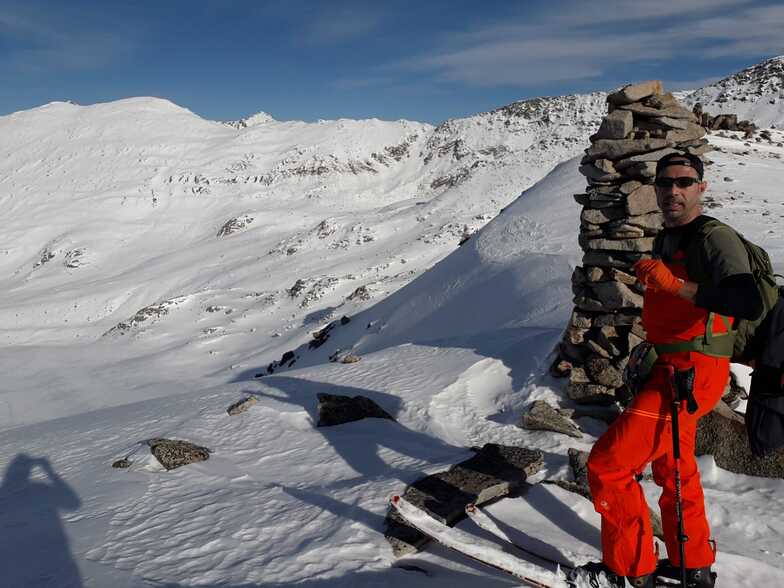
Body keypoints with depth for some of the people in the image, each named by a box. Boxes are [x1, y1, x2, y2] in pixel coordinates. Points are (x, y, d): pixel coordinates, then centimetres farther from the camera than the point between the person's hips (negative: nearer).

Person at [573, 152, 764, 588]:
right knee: (672, 470, 24)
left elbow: (749, 305, -31)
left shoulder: (715, 239, -15)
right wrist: (648, 354, 25)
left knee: (606, 465, -9)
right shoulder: (665, 241, 14)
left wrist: (676, 285, -36)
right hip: (668, 370, 10)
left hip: (690, 374, -10)